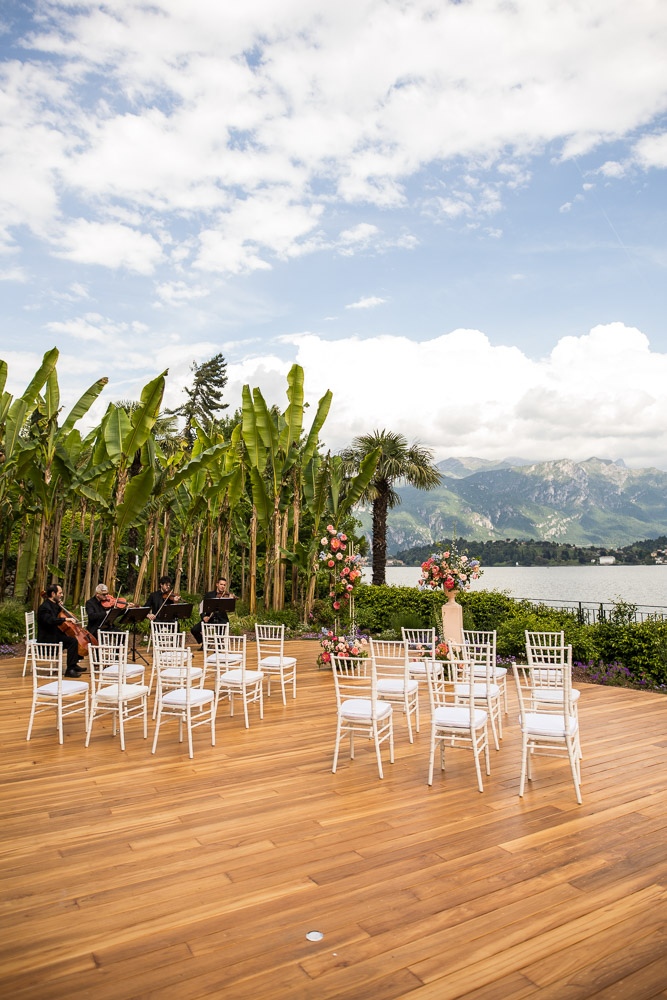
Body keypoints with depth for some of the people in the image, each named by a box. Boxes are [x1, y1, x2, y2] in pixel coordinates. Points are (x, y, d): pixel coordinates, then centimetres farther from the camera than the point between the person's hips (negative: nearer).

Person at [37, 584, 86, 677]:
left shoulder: (54, 604, 12)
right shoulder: (44, 607, -19)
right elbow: (50, 620, -36)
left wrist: (60, 607, 10)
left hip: (55, 634, 11)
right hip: (48, 638, -11)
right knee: (72, 640, -26)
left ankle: (74, 665, 23)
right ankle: (70, 670, -23)